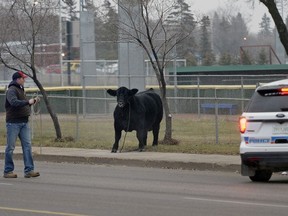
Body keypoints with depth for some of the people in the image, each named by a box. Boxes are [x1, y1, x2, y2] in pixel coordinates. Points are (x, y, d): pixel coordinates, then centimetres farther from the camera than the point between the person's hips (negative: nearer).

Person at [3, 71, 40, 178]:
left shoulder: (21, 89, 18)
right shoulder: (11, 90, -10)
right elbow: (14, 102, -27)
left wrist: (33, 101, 11)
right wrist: (28, 102, -31)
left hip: (24, 122, 8)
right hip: (13, 122, -8)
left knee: (27, 146, 0)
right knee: (10, 147, -1)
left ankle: (29, 170, -2)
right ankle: (8, 171, 4)